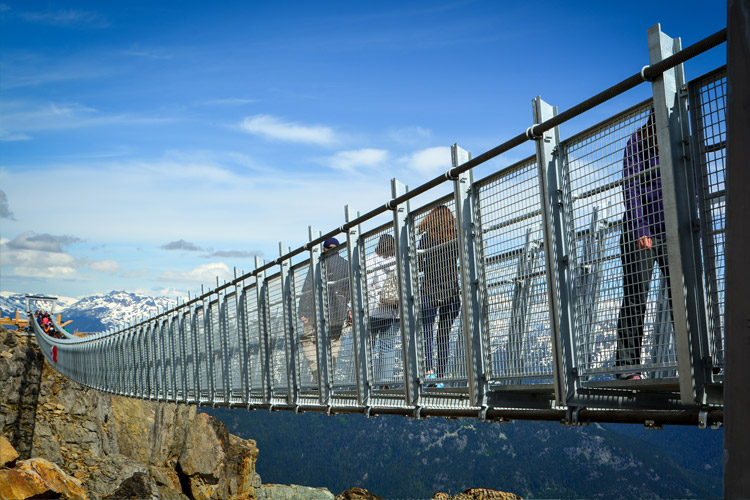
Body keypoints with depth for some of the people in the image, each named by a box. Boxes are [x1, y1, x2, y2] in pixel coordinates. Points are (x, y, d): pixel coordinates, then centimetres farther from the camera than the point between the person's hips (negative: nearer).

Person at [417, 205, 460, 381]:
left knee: (427, 332, -5)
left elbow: (419, 265, -5)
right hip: (451, 292, 3)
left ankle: (429, 369, -21)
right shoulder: (456, 238, 6)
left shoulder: (427, 237, -2)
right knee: (444, 334, 9)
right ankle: (441, 373, 7)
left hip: (430, 291, -3)